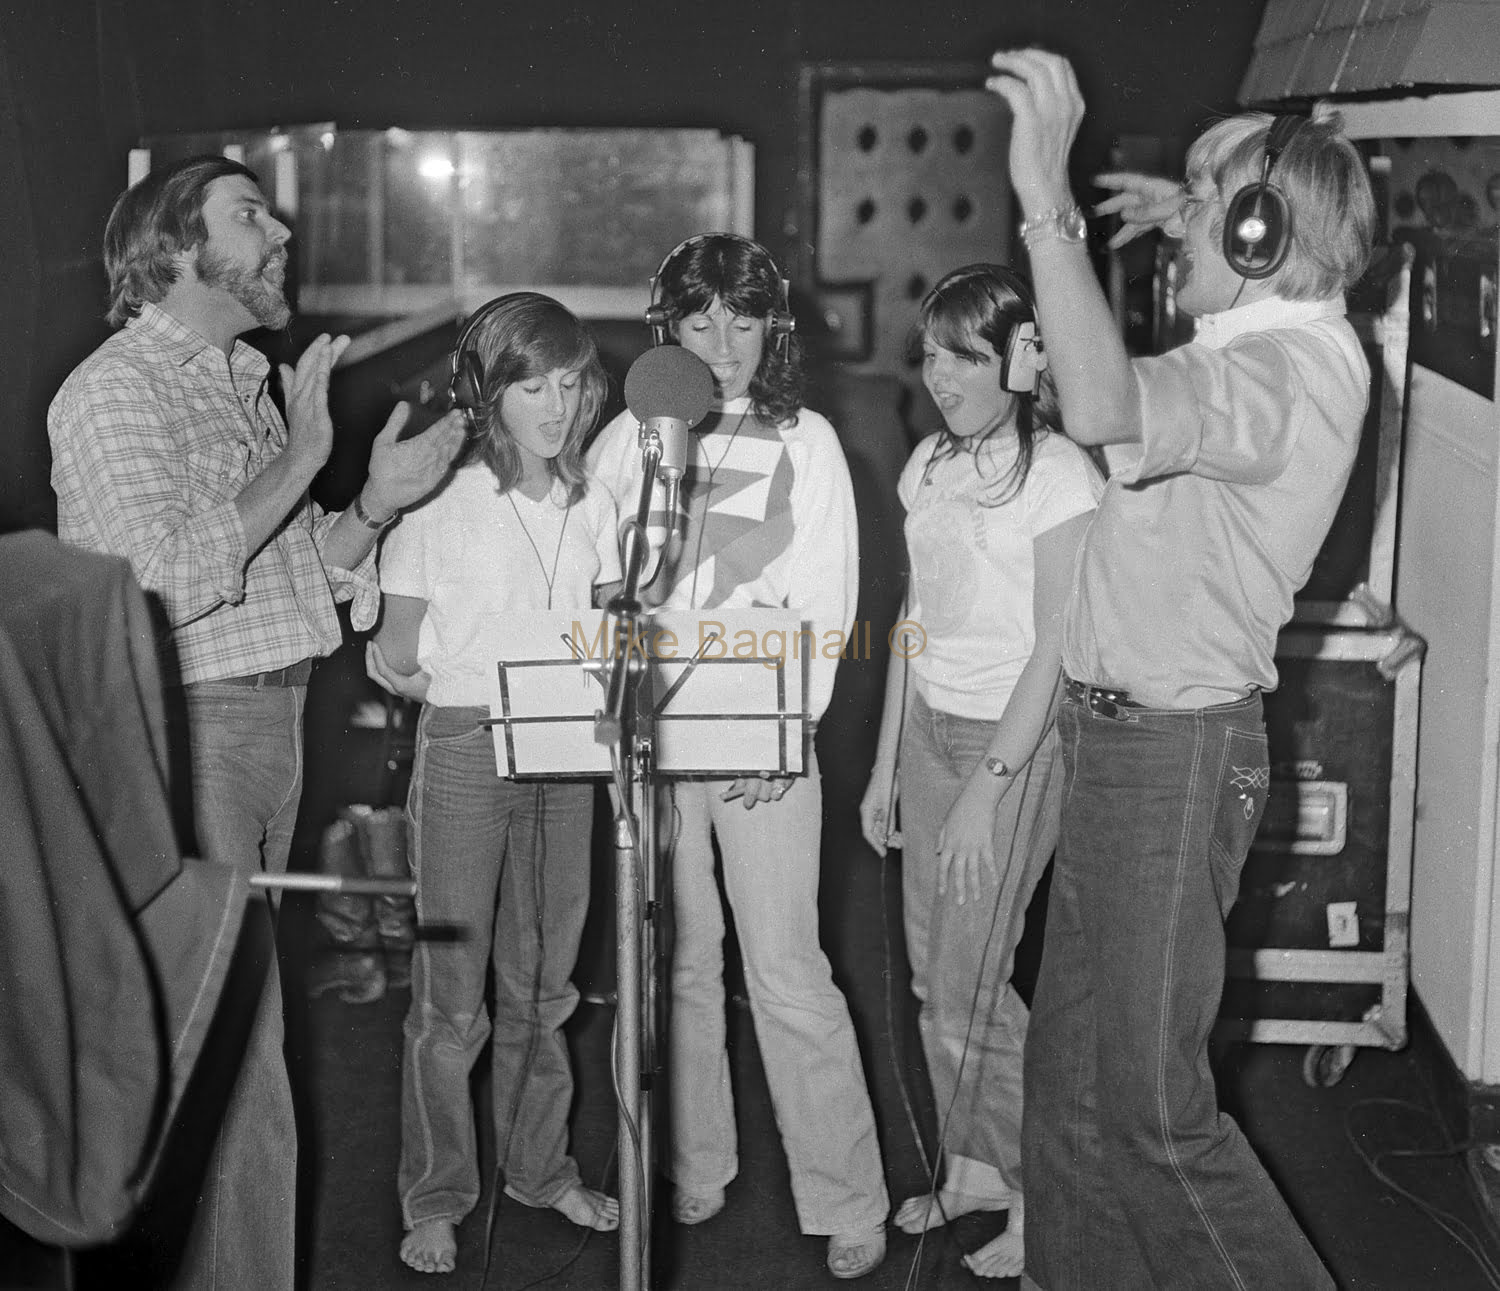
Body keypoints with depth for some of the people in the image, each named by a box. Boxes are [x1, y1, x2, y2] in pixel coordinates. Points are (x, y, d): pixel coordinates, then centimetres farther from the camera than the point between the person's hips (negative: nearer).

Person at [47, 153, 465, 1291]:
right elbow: (167, 582, -21)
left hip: (271, 727, 9)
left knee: (227, 1039, 13)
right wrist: (302, 454, -15)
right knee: (237, 1054, -7)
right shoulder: (113, 391, -9)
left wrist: (377, 502, 1)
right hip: (184, 735, -8)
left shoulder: (245, 382, 19)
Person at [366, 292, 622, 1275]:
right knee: (452, 993, -1)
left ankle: (540, 1166, 28)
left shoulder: (591, 505, 6)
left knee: (543, 981, 13)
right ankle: (436, 1200, 11)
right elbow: (394, 661, -4)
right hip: (463, 754, -4)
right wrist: (481, 697, -14)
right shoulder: (440, 504, -8)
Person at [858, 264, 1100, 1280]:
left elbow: (1054, 647, -15)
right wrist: (886, 763, 14)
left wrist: (986, 790, -18)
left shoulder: (1060, 473, -13)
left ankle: (1044, 1198, 11)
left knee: (969, 988, -5)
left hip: (1017, 740, -7)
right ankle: (972, 1169, 25)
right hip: (929, 728, 7)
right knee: (935, 976, 9)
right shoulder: (931, 463, 9)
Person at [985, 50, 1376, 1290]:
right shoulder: (1275, 336, 8)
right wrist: (1188, 223, 23)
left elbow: (1105, 410, -42)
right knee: (1072, 1063, 17)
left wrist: (1046, 201, -41)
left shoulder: (1296, 366, -22)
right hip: (1117, 735, 10)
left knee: (1152, 1100, -2)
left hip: (1176, 753, -10)